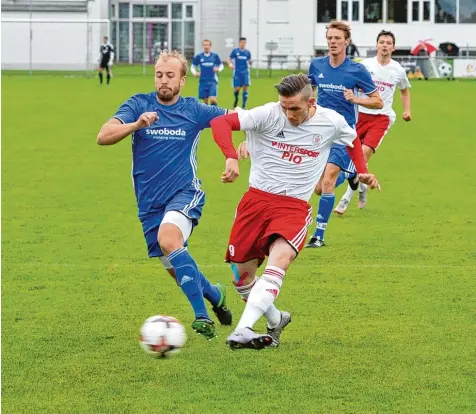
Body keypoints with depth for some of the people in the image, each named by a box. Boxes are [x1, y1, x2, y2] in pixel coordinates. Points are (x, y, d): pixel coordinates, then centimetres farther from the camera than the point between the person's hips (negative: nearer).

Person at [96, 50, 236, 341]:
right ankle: (214, 295, 39)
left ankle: (202, 315, -30)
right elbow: (104, 137, -13)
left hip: (185, 193, -3)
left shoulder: (194, 110, -1)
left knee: (168, 238, -33)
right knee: (175, 268, 7)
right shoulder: (139, 105, 0)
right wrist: (136, 125, -29)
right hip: (149, 202, 3)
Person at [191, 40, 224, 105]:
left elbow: (221, 65, 11)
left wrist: (218, 69, -11)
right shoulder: (199, 56, 2)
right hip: (203, 82, 2)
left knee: (213, 99, -18)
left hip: (212, 81, -2)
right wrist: (194, 73, -7)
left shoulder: (215, 56, 0)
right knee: (205, 101, 7)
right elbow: (193, 67, 12)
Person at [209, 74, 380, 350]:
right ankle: (276, 320, 32)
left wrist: (363, 171, 15)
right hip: (257, 199, 1)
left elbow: (353, 139, 24)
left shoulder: (332, 122, -1)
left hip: (295, 206, -1)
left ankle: (243, 330, -38)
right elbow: (220, 122, -15)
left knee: (280, 257, -29)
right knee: (242, 273, 4)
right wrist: (231, 157, -30)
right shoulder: (269, 114, -10)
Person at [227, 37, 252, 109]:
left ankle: (244, 105, 1)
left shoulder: (247, 52, 6)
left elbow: (249, 62, 12)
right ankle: (236, 99, 28)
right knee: (237, 88, -5)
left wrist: (250, 62, -12)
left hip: (245, 72, 1)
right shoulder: (235, 51, 1)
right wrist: (230, 64, -18)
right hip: (237, 72, -1)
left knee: (245, 87, -6)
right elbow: (229, 59, 3)